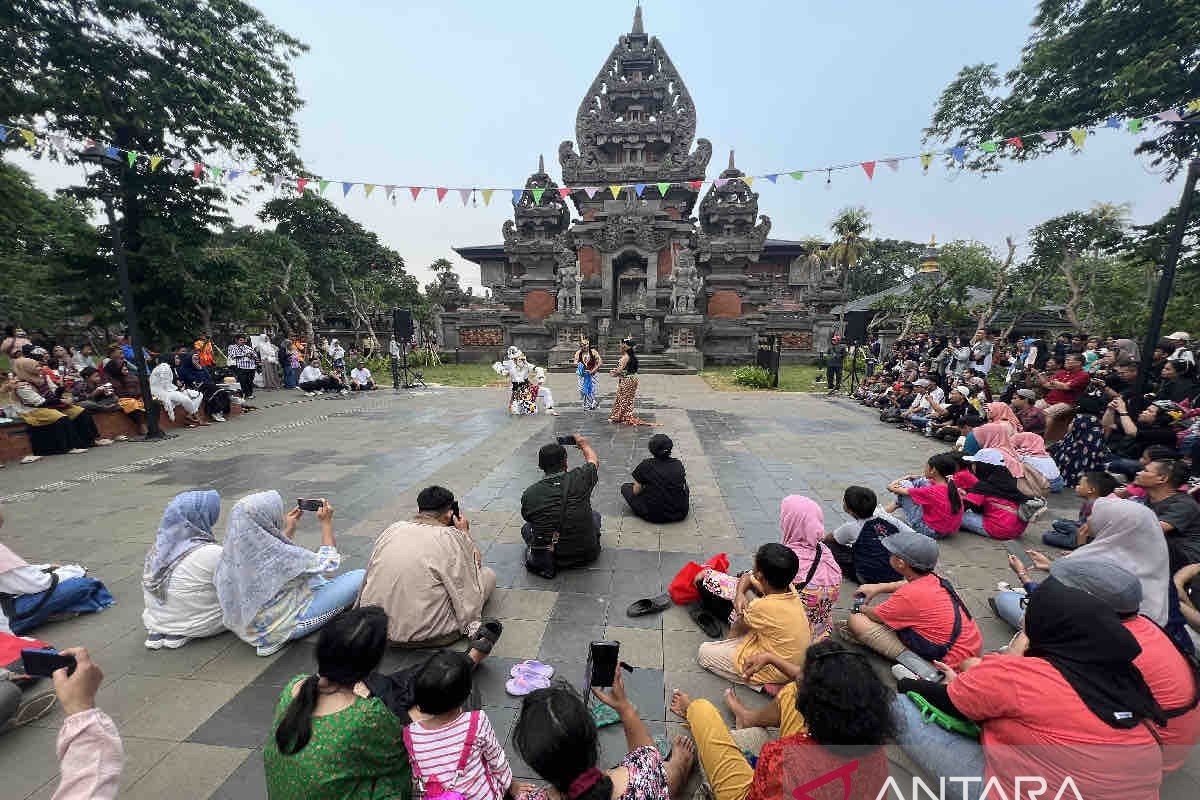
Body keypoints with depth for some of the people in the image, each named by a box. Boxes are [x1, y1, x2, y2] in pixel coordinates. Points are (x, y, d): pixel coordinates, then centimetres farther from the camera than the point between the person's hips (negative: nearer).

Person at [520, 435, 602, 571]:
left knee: (526, 528, 27)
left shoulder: (528, 495, -14)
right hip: (587, 555, 1)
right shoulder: (579, 478, -16)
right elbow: (594, 460, 8)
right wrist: (582, 443, 27)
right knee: (595, 515, 29)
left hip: (549, 561, -1)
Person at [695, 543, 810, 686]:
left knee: (704, 652, 1)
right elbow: (747, 577, 5)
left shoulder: (764, 607, -34)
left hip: (774, 672, -8)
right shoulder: (789, 588, -12)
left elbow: (738, 627, -11)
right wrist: (739, 595, -13)